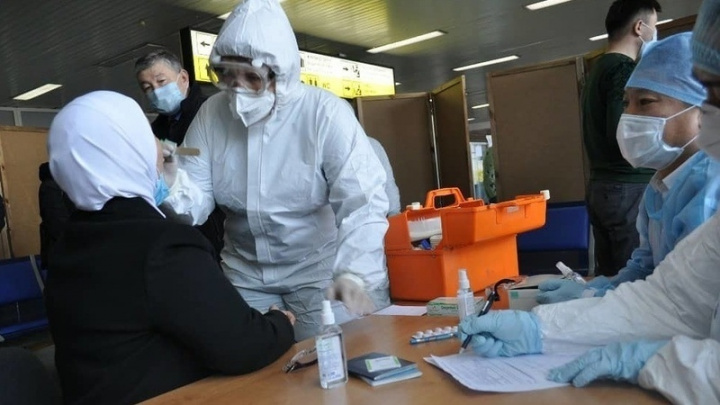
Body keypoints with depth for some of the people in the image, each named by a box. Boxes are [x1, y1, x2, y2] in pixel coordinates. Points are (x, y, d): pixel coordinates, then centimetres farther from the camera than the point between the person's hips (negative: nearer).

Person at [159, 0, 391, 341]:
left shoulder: (325, 114, -18)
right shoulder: (211, 115, -4)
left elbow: (363, 202, -26)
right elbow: (197, 204, -6)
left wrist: (353, 274, -40)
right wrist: (171, 184, -28)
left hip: (320, 267, -4)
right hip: (245, 272, 4)